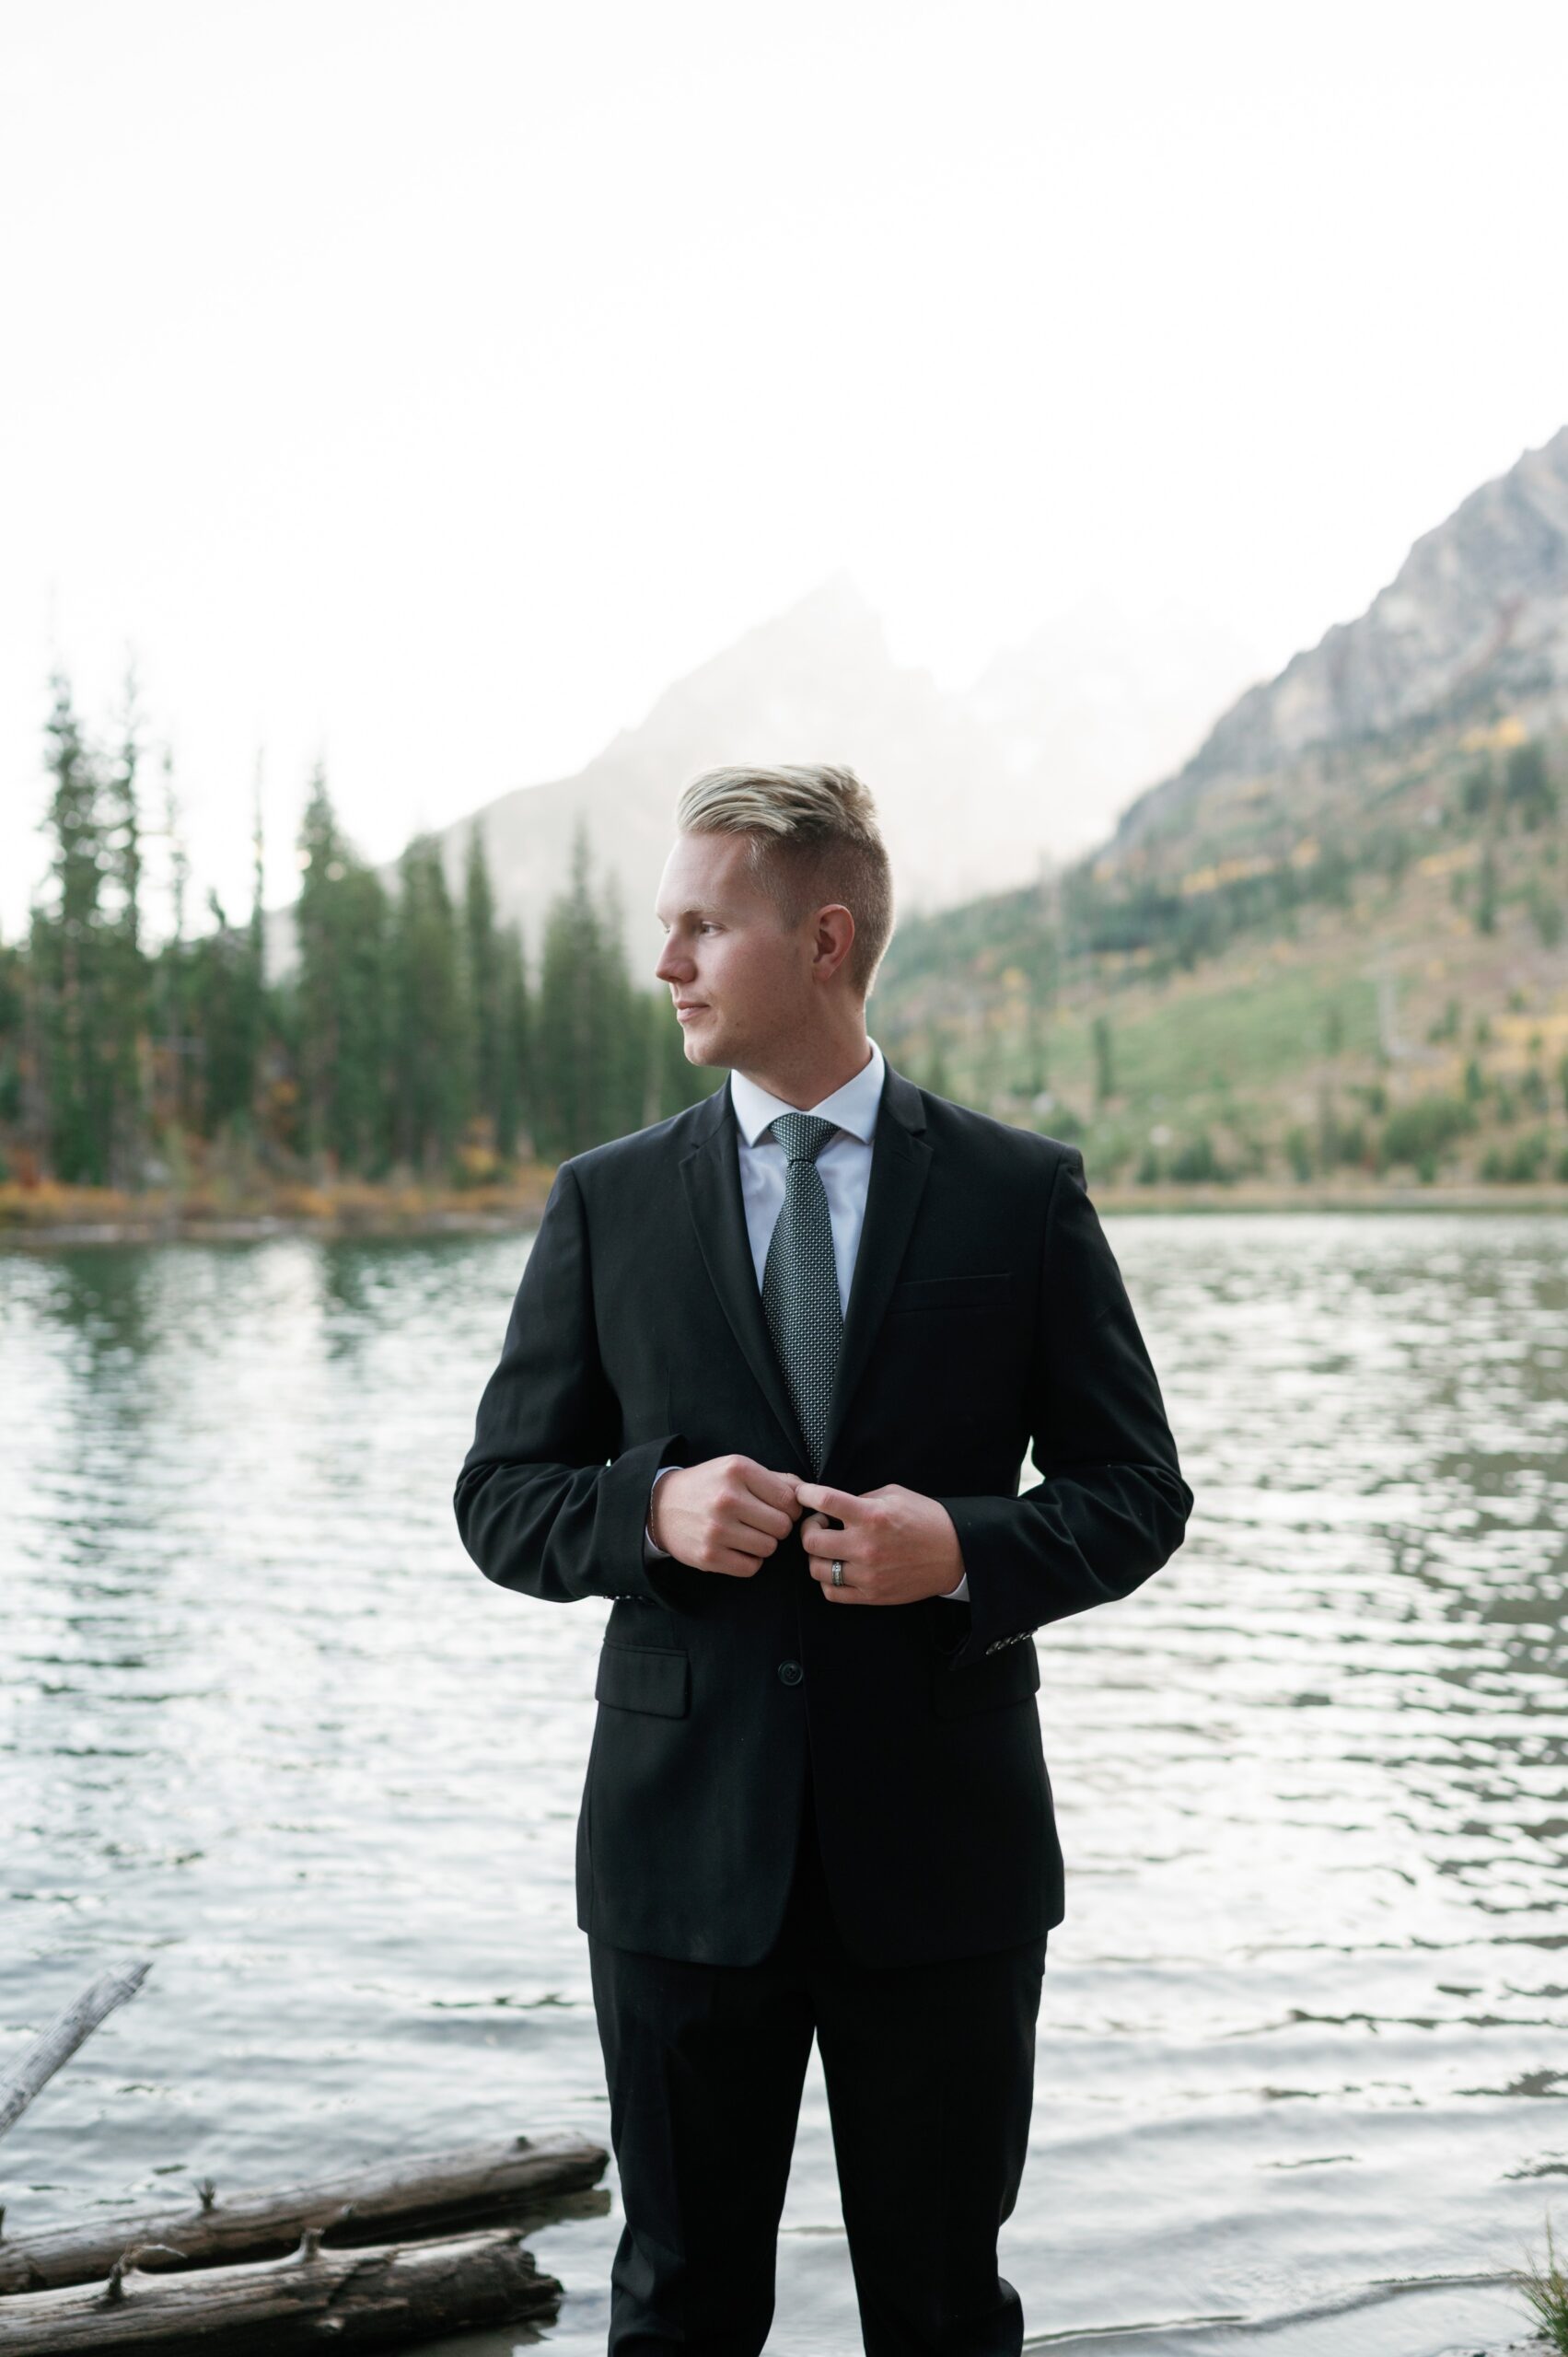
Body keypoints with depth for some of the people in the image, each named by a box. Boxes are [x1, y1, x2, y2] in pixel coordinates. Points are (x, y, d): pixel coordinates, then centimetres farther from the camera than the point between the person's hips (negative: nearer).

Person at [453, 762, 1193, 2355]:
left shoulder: (1022, 1193, 0)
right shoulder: (606, 1203, 4)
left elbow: (1138, 1492, 2)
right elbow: (501, 1501, 5)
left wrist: (967, 1548, -17)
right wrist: (652, 1508, -16)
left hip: (941, 1848, -1)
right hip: (684, 1846, 1)